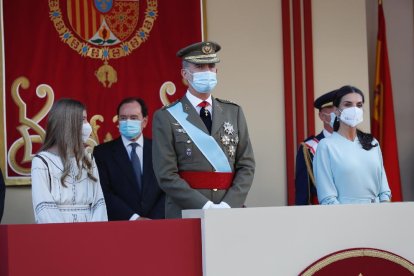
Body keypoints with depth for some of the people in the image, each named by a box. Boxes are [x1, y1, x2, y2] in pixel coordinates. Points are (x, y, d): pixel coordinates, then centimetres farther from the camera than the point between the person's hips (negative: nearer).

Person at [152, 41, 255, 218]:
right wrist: (206, 206, -15)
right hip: (185, 214, -3)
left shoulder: (234, 113, 10)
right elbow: (166, 175, -7)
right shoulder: (166, 117, 0)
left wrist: (228, 205, -9)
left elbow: (246, 166, 6)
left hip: (230, 211, 3)